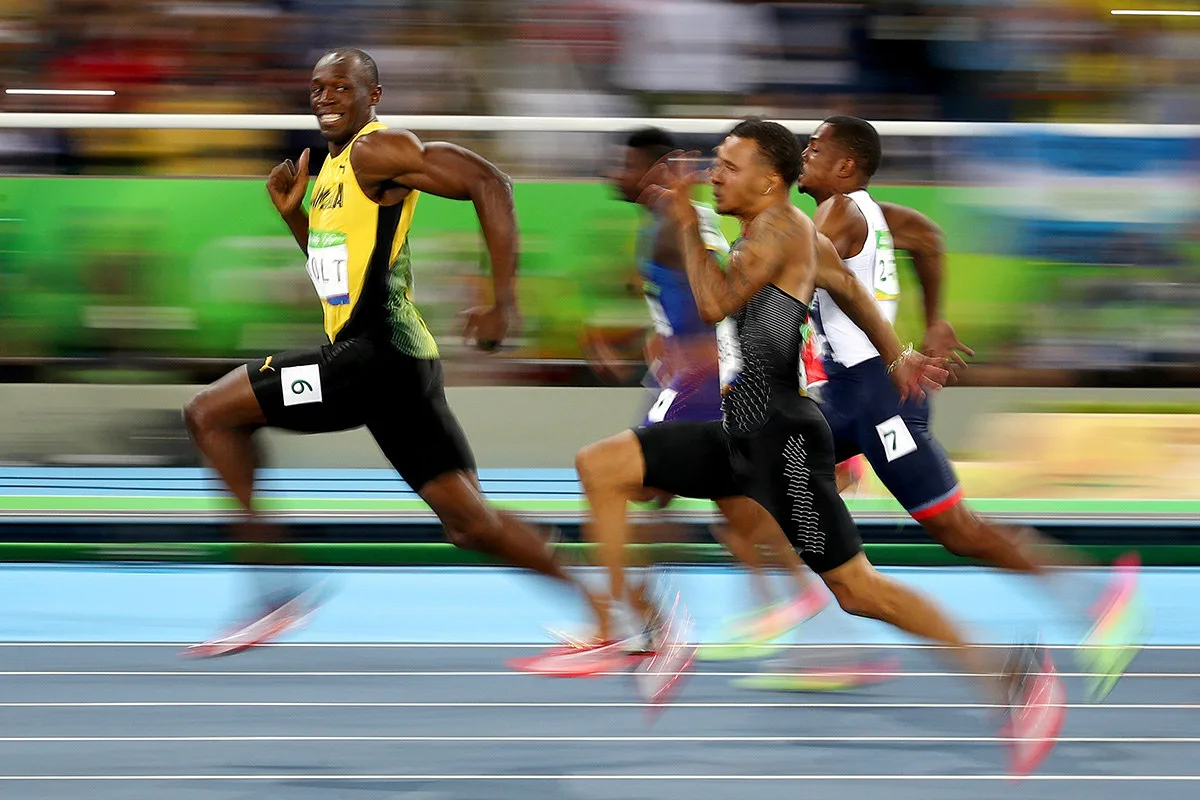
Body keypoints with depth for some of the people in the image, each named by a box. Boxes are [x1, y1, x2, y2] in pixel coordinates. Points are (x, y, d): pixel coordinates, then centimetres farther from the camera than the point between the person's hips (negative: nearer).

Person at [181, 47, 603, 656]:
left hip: (376, 354, -10)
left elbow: (487, 183, -19)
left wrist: (503, 303, -22)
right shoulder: (334, 168, 20)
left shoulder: (378, 151, -9)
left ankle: (279, 586, -4)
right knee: (470, 521, 8)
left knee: (210, 415, -3)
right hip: (392, 363, 10)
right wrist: (294, 214, 14)